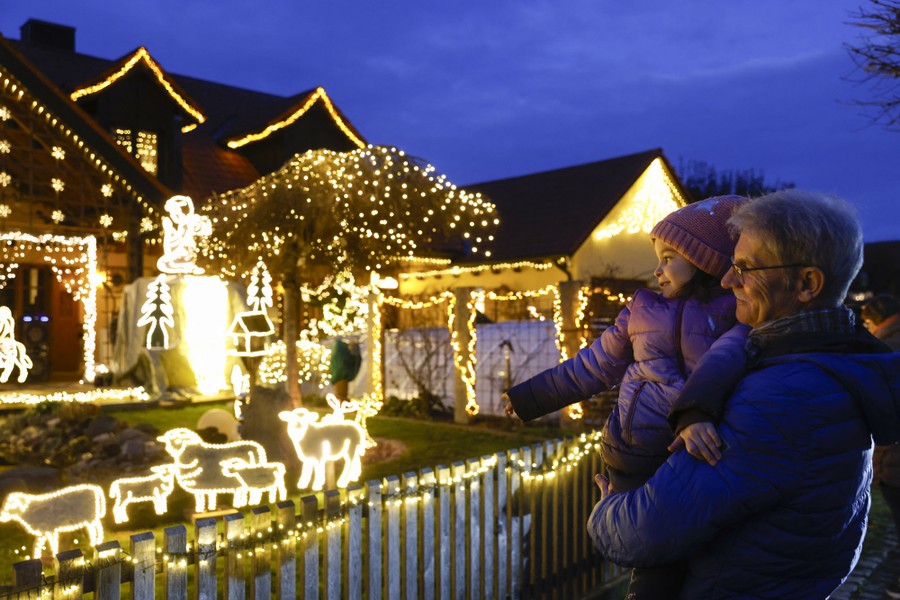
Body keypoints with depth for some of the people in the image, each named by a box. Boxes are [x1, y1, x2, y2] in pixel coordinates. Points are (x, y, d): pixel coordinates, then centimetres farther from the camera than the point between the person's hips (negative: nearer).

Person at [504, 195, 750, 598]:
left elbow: (730, 353, -26)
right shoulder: (642, 310, 8)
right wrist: (531, 397, 19)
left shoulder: (738, 312, -4)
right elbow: (592, 367, 15)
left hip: (703, 460, -1)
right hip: (638, 460, 2)